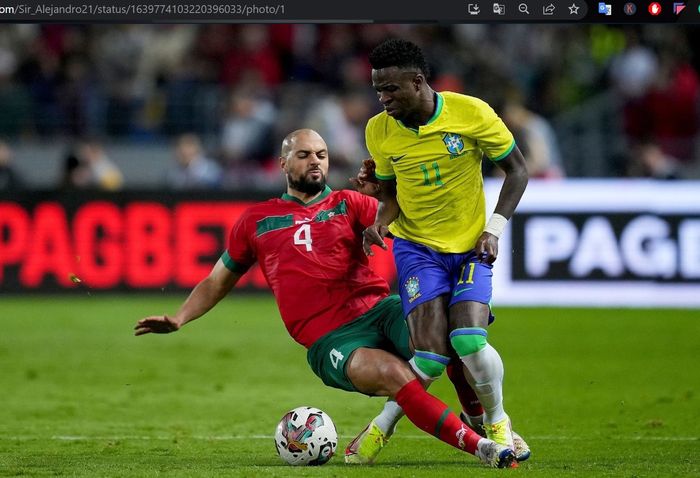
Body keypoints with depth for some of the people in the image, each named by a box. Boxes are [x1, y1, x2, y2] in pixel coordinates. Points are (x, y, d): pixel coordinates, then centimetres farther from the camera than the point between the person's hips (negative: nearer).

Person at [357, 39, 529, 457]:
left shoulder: (470, 113, -14)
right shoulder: (379, 130, -5)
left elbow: (517, 170, -2)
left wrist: (495, 228, -11)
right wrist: (381, 220, -11)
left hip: (471, 246, -1)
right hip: (417, 246, 1)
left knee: (469, 341, -21)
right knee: (433, 353, -18)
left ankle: (497, 422, 6)